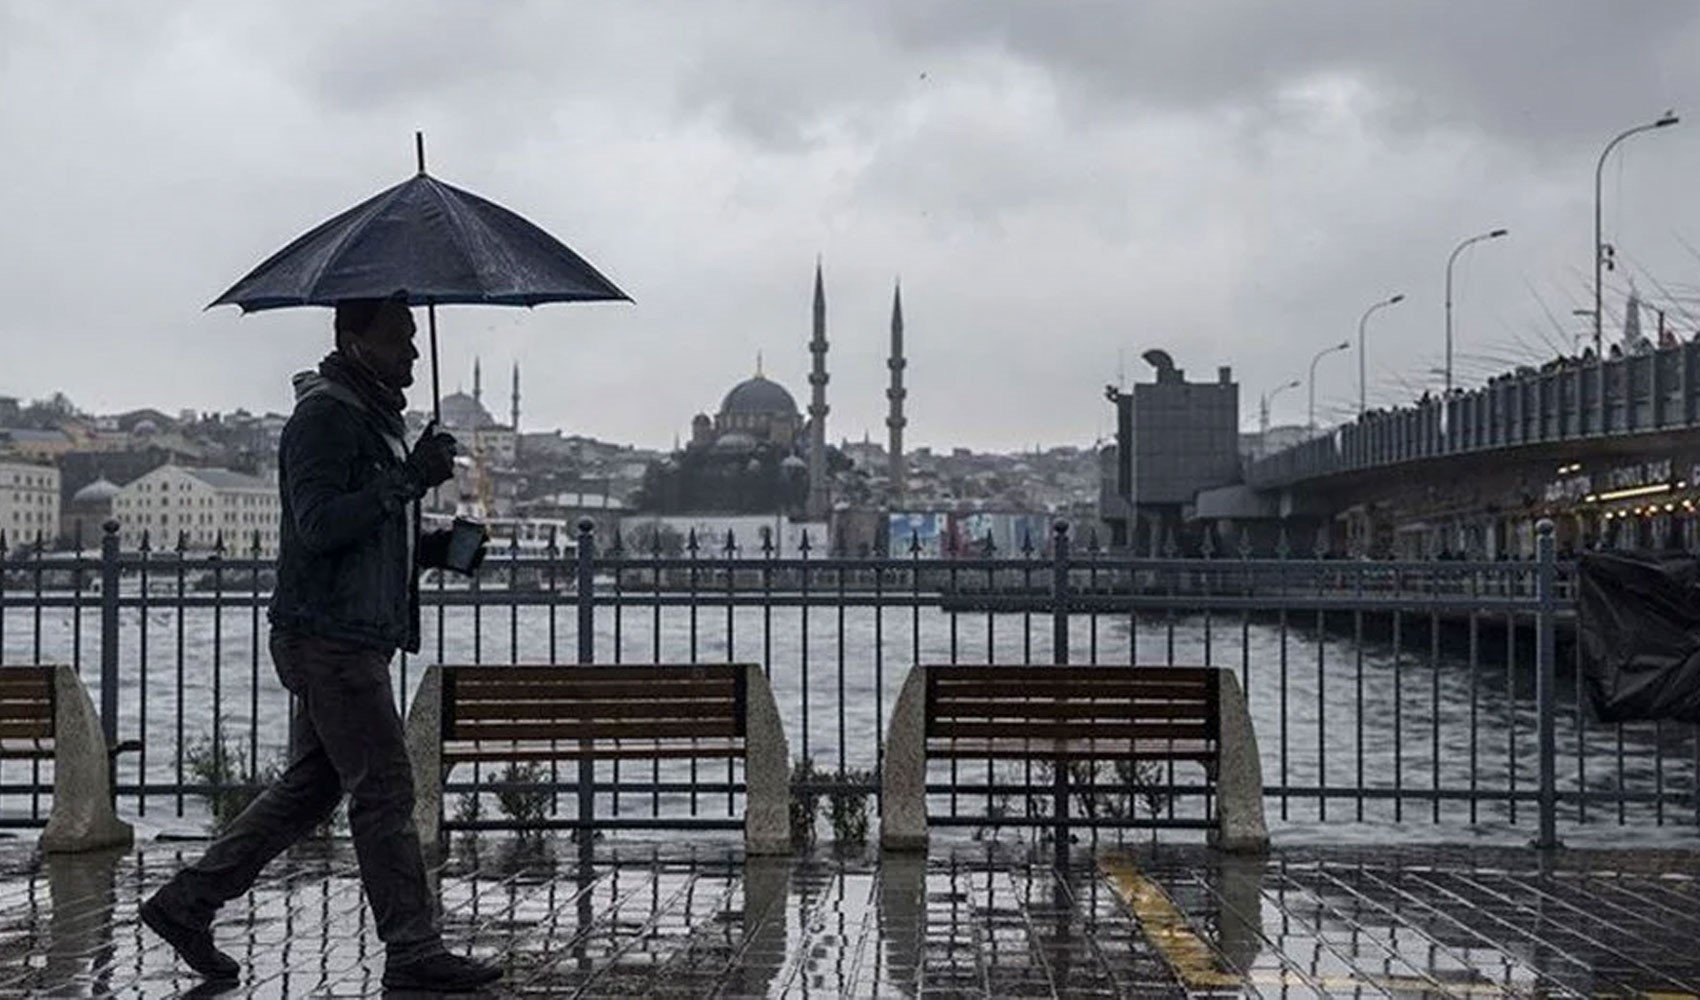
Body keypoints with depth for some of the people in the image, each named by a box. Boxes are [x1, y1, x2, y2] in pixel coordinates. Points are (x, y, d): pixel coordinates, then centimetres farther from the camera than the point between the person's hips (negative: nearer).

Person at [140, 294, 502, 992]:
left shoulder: (376, 415, 21)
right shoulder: (324, 415, -12)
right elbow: (319, 523, -23)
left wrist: (436, 547, 11)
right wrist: (408, 482, -27)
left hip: (356, 638, 10)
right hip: (328, 636, -10)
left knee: (309, 789, 14)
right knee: (383, 790, -7)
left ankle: (186, 903, 21)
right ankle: (413, 953, -2)